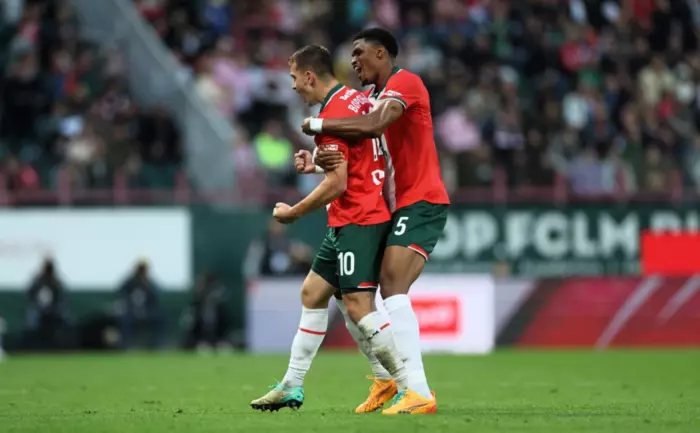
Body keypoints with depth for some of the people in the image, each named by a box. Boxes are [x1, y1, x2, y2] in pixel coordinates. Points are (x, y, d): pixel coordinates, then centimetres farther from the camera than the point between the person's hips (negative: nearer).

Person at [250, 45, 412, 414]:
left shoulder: (333, 112, -17)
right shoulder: (357, 98, 12)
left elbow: (336, 184, -20)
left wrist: (293, 212, -9)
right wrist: (319, 164, 14)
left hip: (357, 220, -10)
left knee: (358, 307, -14)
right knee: (312, 293, 15)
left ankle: (412, 389, -13)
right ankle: (291, 387, 21)